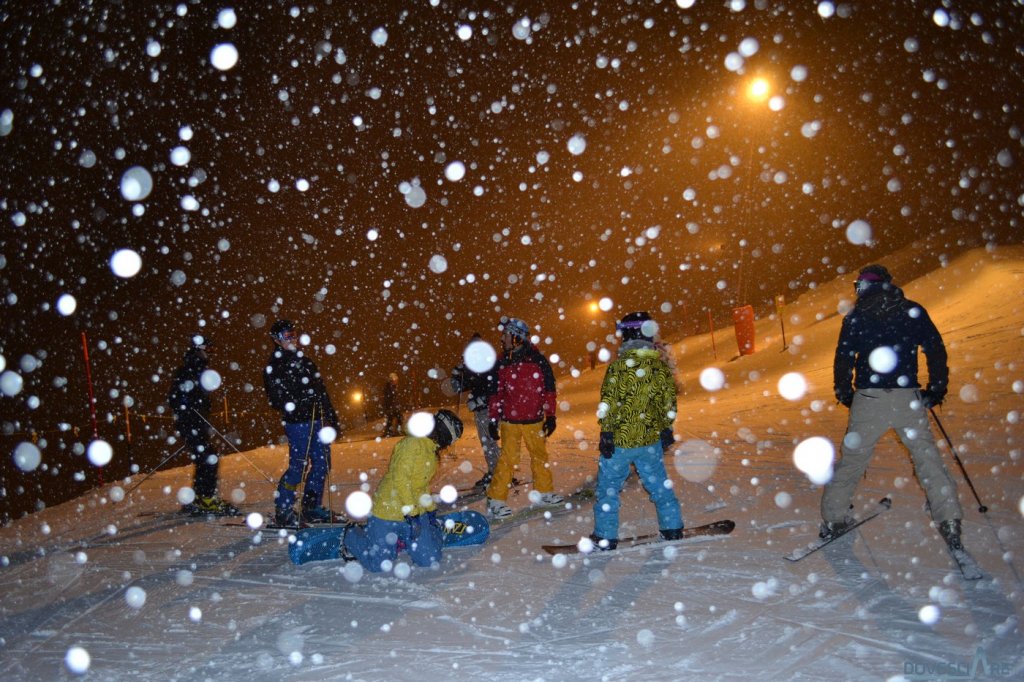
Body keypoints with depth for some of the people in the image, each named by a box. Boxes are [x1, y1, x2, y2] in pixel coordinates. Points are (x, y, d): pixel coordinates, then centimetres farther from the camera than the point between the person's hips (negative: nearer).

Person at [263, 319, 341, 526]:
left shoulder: (304, 360, 18)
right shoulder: (274, 366, -3)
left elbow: (321, 391, 19)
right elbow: (276, 399, -11)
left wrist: (332, 418, 15)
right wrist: (299, 405, -25)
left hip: (318, 421, 7)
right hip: (297, 423, -7)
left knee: (321, 465, 8)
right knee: (298, 467, -6)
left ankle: (312, 508, 18)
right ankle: (283, 511, 6)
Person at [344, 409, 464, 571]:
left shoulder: (432, 451, 15)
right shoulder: (412, 443, -15)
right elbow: (400, 479, -22)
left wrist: (431, 509, 19)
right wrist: (411, 513, -22)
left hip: (415, 513, 8)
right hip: (388, 512, -8)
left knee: (430, 561, -5)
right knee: (380, 565, -4)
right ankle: (353, 535, 22)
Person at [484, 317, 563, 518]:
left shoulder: (538, 360, -4)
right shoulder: (503, 363, 2)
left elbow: (549, 389, 0)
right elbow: (496, 393, 6)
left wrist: (550, 416, -2)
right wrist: (493, 420, 4)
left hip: (534, 421, 1)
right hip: (510, 421, -1)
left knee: (540, 456, 14)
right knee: (508, 459, -7)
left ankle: (545, 491, 30)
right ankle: (496, 499, -1)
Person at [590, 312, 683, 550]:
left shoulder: (619, 365, -16)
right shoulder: (662, 365, -1)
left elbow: (609, 404, -15)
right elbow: (669, 402, 8)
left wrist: (606, 433, -7)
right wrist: (666, 429, 19)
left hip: (620, 440, -4)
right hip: (651, 439, 5)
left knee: (608, 487, 7)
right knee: (659, 484, 19)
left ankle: (606, 536, 10)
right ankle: (672, 527, 28)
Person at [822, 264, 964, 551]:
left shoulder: (856, 316, 3)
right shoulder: (913, 311, 5)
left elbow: (843, 359, 1)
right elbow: (936, 351, 3)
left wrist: (844, 394, 15)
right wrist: (937, 389, 13)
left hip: (868, 400, 0)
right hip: (908, 398, 0)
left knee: (851, 459, 10)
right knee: (927, 456, 9)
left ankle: (833, 519, 15)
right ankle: (949, 521, 2)